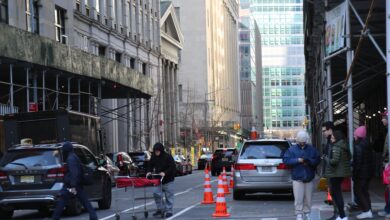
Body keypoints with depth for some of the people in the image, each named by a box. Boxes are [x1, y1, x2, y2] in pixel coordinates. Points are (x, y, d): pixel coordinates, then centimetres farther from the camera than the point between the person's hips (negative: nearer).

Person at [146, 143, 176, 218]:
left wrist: (165, 173, -28)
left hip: (168, 180, -5)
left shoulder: (168, 157, -14)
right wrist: (149, 171, -9)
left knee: (169, 195, 1)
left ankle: (169, 211, 8)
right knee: (157, 193, -1)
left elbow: (173, 167, -16)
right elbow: (150, 165, 11)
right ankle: (160, 209, 13)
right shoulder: (153, 157, 2)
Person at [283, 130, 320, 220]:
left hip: (309, 178, 2)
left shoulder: (312, 149, 8)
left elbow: (317, 160, 4)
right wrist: (297, 160, -15)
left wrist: (309, 161, -15)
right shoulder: (292, 149, 2)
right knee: (298, 198, -7)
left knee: (308, 198, 6)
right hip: (297, 178, -2)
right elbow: (286, 160, -5)